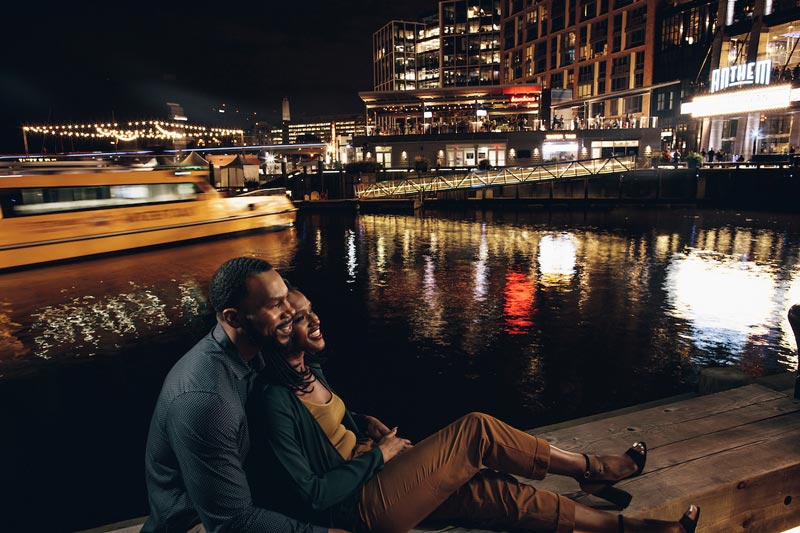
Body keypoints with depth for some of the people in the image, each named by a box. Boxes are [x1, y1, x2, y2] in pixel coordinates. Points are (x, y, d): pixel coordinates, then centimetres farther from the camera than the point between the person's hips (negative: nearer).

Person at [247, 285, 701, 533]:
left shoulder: (311, 370, 4)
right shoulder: (276, 403, -23)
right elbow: (312, 494, -22)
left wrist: (368, 425, 0)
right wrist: (379, 454, -14)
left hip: (372, 475, 8)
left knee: (495, 490, -3)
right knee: (475, 431, -17)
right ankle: (592, 470, 4)